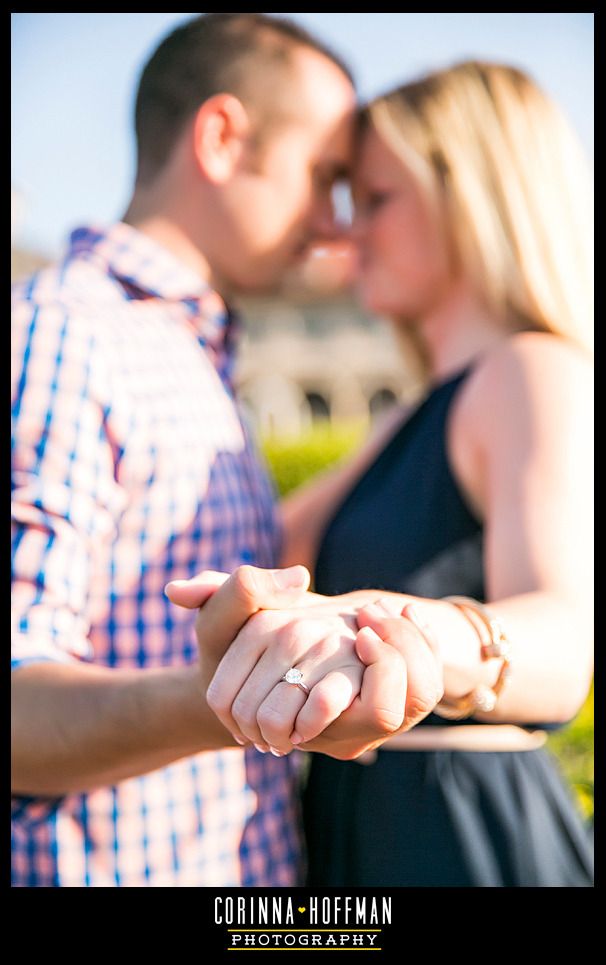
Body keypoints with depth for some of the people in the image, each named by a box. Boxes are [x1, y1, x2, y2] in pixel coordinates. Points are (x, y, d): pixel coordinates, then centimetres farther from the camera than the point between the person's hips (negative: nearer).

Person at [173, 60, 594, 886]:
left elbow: (563, 645, -32)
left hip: (472, 844, -8)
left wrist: (424, 641, -53)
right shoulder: (424, 423, 14)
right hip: (369, 832, 8)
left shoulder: (540, 376, -15)